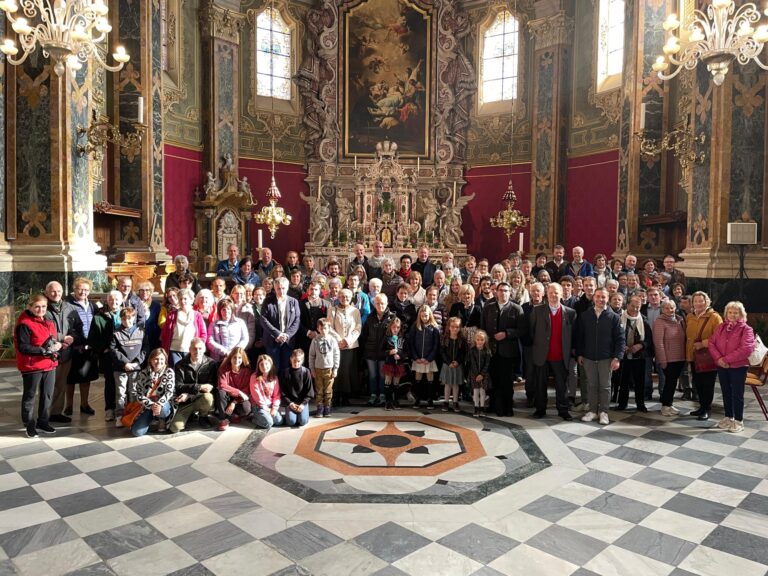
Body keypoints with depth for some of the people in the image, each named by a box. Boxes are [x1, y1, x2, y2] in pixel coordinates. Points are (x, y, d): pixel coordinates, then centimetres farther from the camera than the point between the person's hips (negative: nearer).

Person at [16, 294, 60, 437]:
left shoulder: (49, 322, 12)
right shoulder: (24, 324, -14)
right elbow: (23, 347, -20)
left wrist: (57, 345, 1)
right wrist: (44, 351, -24)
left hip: (49, 365, 7)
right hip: (31, 366, -7)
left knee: (47, 395, 14)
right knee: (29, 396, 6)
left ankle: (43, 421, 28)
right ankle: (30, 425, 18)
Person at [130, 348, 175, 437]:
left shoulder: (169, 372, -4)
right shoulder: (144, 373, -2)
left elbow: (169, 391, -12)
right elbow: (138, 393, -6)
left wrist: (159, 404, -30)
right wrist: (151, 405, -22)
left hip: (163, 404, -1)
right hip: (146, 406, 2)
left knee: (162, 410, -39)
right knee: (137, 432, -16)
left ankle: (163, 420, 0)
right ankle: (151, 418, 18)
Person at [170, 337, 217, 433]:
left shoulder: (211, 364, -6)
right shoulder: (180, 365, -1)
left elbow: (212, 386, -9)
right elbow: (178, 387, -8)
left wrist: (189, 395, -19)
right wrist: (200, 387, -23)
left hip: (202, 398, -1)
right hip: (185, 402, 1)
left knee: (208, 397, -37)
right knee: (175, 428, -19)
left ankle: (203, 416, -1)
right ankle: (190, 415, 16)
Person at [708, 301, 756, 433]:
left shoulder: (746, 329, -8)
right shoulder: (720, 327, 8)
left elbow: (746, 349, -19)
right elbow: (711, 343, 2)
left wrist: (727, 359, -19)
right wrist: (718, 358, -14)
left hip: (738, 367, -5)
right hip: (722, 366, 5)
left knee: (737, 394, 2)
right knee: (726, 393, 15)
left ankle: (738, 421, 13)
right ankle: (728, 417, 27)